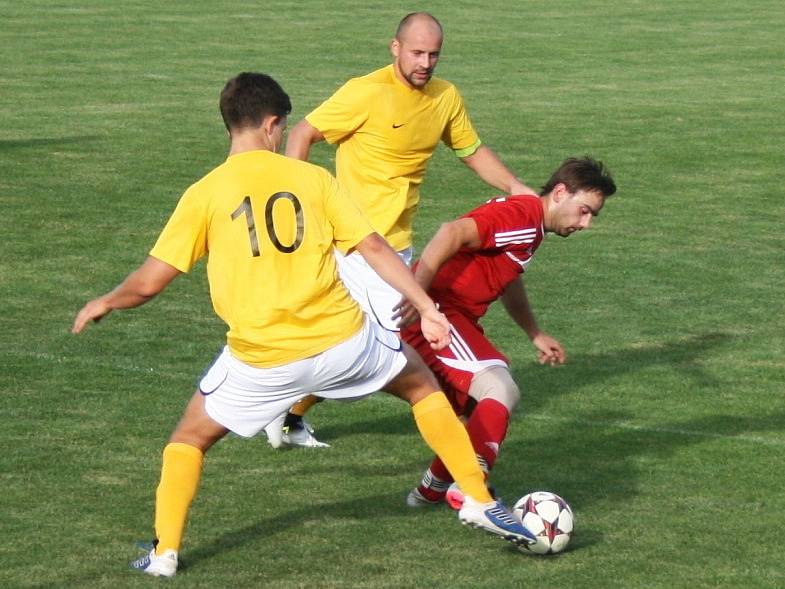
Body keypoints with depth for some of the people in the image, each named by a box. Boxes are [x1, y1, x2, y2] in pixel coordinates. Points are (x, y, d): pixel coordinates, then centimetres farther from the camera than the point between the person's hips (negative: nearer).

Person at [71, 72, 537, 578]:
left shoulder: (205, 194, -1)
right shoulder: (312, 178, 3)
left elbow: (147, 283, -1)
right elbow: (374, 247, 1)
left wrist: (103, 304, 19)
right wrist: (428, 309, 7)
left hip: (261, 361, -1)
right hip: (341, 339, 1)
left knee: (190, 438, 22)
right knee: (423, 385, 26)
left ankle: (165, 552, 12)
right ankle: (481, 503, 25)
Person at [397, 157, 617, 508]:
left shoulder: (532, 226, 18)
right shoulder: (522, 215, -15)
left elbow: (508, 280, 35)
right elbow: (451, 234, -28)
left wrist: (535, 336, 38)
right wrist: (417, 293, -35)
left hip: (456, 317, 11)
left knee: (487, 408, 18)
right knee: (501, 392, -21)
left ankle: (434, 488, 25)